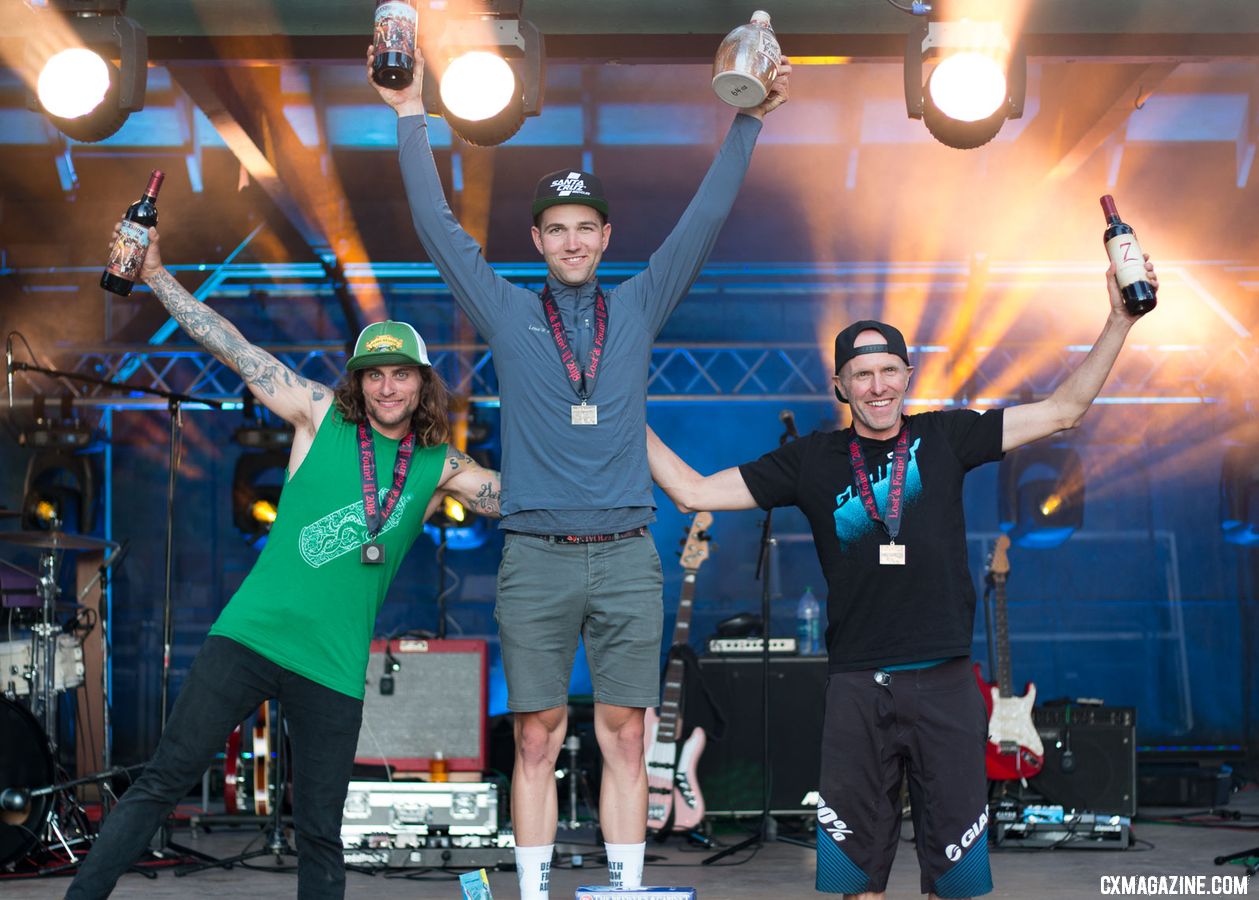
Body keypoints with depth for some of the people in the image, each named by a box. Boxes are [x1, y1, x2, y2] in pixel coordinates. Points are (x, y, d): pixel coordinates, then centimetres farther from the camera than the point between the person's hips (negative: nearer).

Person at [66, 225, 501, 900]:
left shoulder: (440, 466, 9)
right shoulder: (321, 415, 3)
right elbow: (233, 349, 0)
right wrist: (155, 273, -4)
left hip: (334, 668, 1)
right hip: (251, 635, -1)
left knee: (320, 836, 5)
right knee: (164, 781, -4)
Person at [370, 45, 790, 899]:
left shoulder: (637, 309, 11)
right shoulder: (509, 314, 8)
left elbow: (705, 219, 9)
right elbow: (438, 225, 6)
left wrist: (748, 123, 5)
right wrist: (412, 114, 3)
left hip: (627, 556, 1)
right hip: (536, 559, -1)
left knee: (625, 738, 3)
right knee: (537, 740, 2)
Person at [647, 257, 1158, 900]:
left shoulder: (943, 438, 6)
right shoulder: (814, 461, 6)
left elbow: (1062, 410, 6)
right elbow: (693, 491, 6)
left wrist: (1120, 321, -1)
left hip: (945, 683, 0)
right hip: (857, 686, 0)